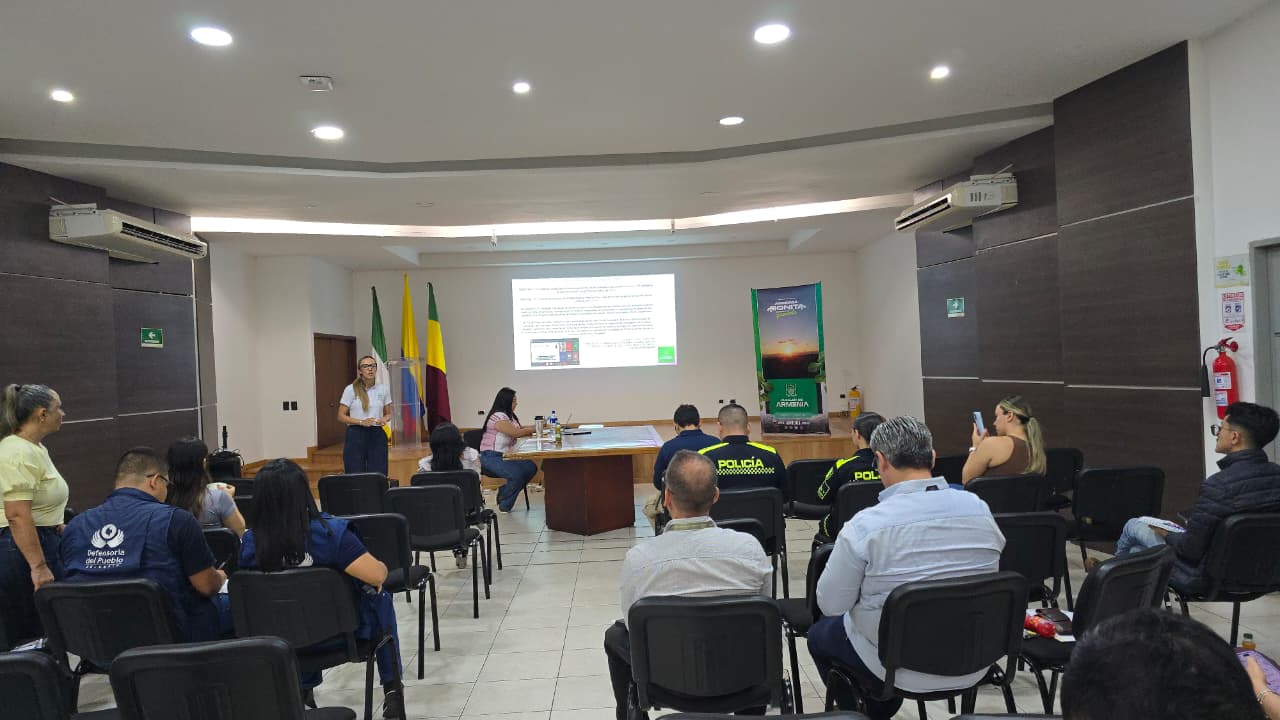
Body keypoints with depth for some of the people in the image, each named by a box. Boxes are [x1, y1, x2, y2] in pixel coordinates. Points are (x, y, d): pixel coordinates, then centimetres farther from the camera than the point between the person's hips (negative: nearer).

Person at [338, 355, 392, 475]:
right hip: (356, 435, -2)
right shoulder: (350, 390, -2)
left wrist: (383, 420, -8)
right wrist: (361, 422, -17)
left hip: (377, 435, 2)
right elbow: (341, 416, -2)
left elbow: (388, 414, 16)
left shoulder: (383, 390, 6)